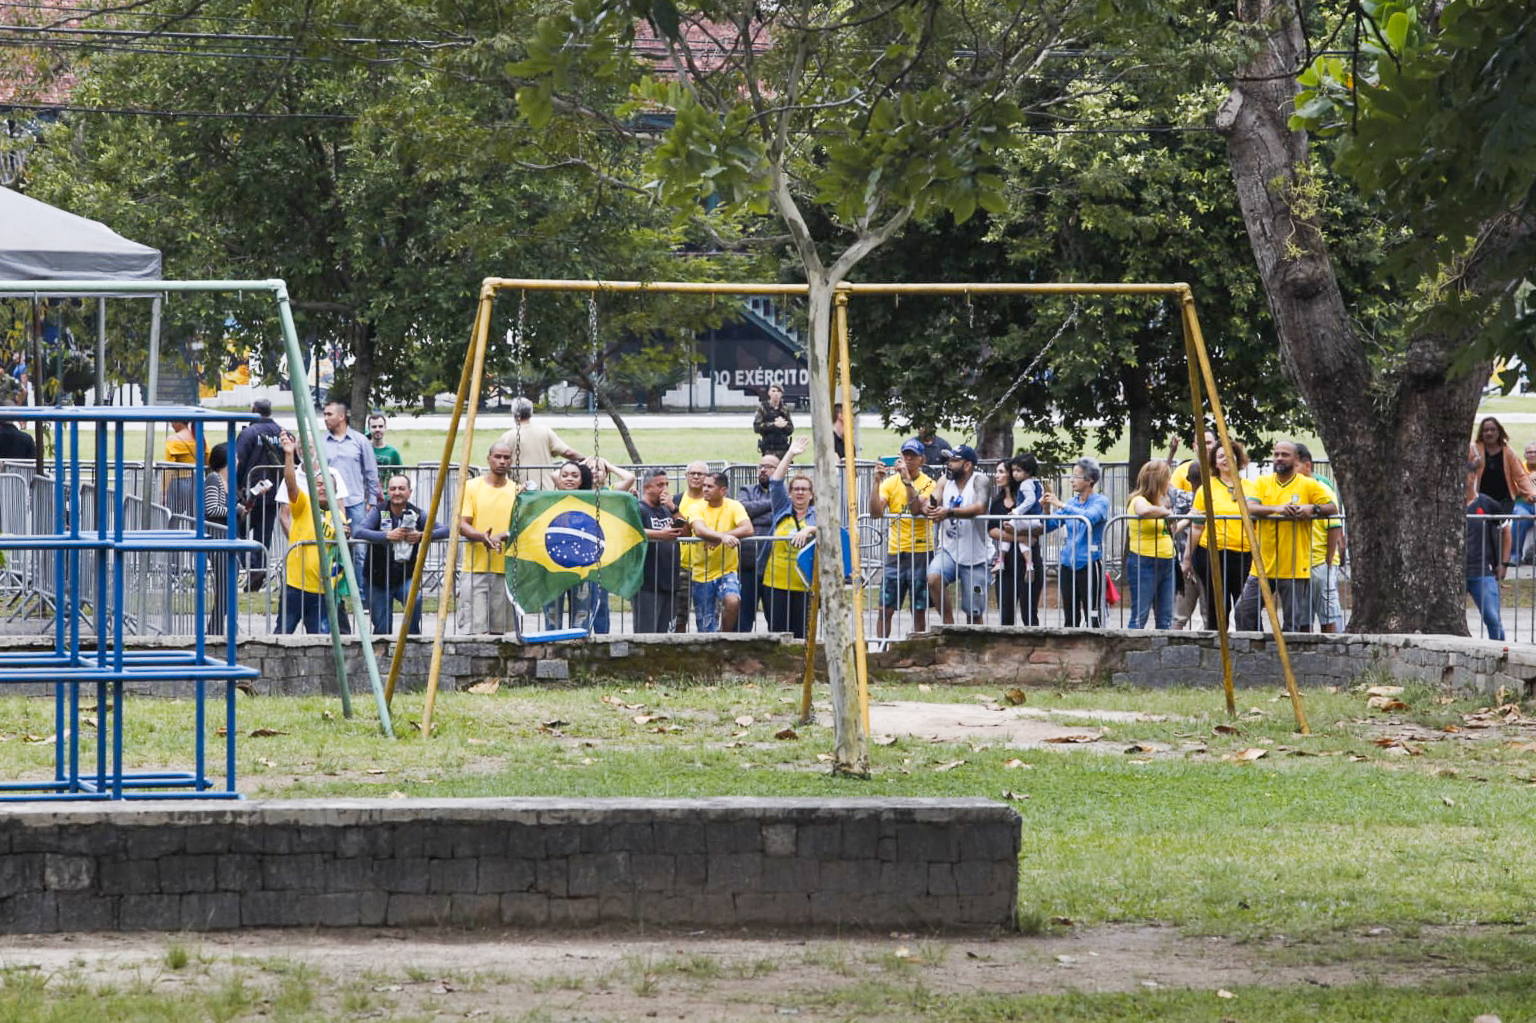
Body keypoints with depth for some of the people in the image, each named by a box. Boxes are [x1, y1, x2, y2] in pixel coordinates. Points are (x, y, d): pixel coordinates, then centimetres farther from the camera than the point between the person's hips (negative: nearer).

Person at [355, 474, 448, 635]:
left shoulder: (416, 514, -2)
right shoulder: (379, 512, -5)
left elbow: (445, 531, -9)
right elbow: (359, 532, -21)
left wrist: (422, 536, -27)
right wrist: (388, 535, -33)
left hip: (406, 578, 0)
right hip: (378, 580, 0)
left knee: (415, 599, -30)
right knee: (382, 629, 1)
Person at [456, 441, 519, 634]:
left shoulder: (517, 491, 10)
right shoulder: (471, 487, 5)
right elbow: (462, 525, 0)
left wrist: (504, 536, -16)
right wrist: (482, 537, -21)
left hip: (506, 569, 2)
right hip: (476, 568, -2)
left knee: (502, 629, -1)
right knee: (473, 626, -11)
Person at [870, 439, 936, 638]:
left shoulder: (928, 484, -1)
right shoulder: (890, 482, 7)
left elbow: (918, 510, -19)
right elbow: (876, 512, -6)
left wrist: (907, 480, -25)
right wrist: (877, 482, -14)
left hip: (920, 552, -2)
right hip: (895, 552, 2)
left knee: (919, 610, 2)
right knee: (885, 609, 1)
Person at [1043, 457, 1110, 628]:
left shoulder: (1100, 501, -5)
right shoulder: (1072, 502, 13)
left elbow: (1090, 516, -25)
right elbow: (1052, 523, 10)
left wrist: (1061, 505, -25)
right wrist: (1047, 509, -9)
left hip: (1089, 562, -6)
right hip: (1068, 562, 6)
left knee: (1092, 617, -6)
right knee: (1070, 617, 10)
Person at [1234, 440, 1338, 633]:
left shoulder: (1309, 485, 3)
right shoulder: (1262, 482, 9)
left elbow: (1333, 508, 1)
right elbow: (1249, 508, -6)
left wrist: (1313, 508, -20)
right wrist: (1277, 509, -23)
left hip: (1294, 567, -3)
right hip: (1263, 565, 3)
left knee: (1296, 621, -2)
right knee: (1244, 611, 2)